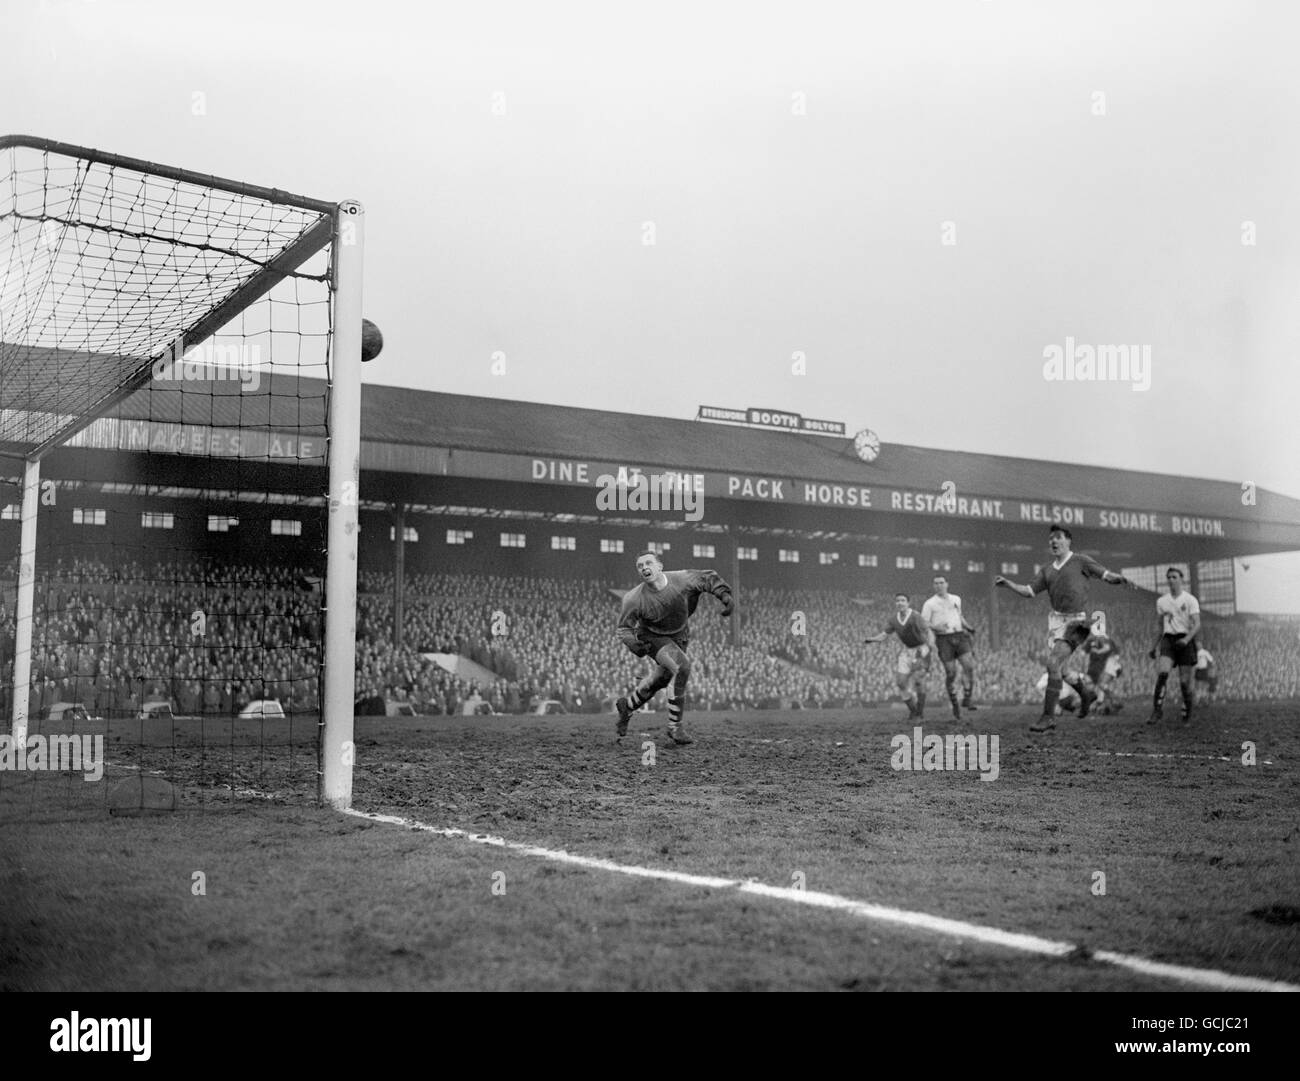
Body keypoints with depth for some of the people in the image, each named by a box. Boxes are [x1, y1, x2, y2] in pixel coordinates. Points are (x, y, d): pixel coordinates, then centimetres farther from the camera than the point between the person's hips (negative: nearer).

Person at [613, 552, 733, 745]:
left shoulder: (681, 579, -23)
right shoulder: (634, 598, -26)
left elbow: (709, 578, -6)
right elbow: (623, 629, -16)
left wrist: (725, 595, -21)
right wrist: (633, 643, -37)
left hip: (679, 636, 5)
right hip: (652, 637, -5)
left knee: (661, 679, 17)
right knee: (682, 666, -28)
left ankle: (627, 705, 44)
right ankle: (674, 727, -18)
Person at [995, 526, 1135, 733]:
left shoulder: (1080, 561, 1)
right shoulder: (1046, 570, 15)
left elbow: (1107, 576, -1)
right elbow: (1029, 591, 9)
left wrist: (1122, 579, -23)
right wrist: (1007, 583, -5)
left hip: (1076, 621, -6)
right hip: (1056, 620, 6)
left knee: (1053, 664, -19)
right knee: (1058, 669, 11)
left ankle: (1048, 716, -15)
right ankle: (1085, 692, 41)